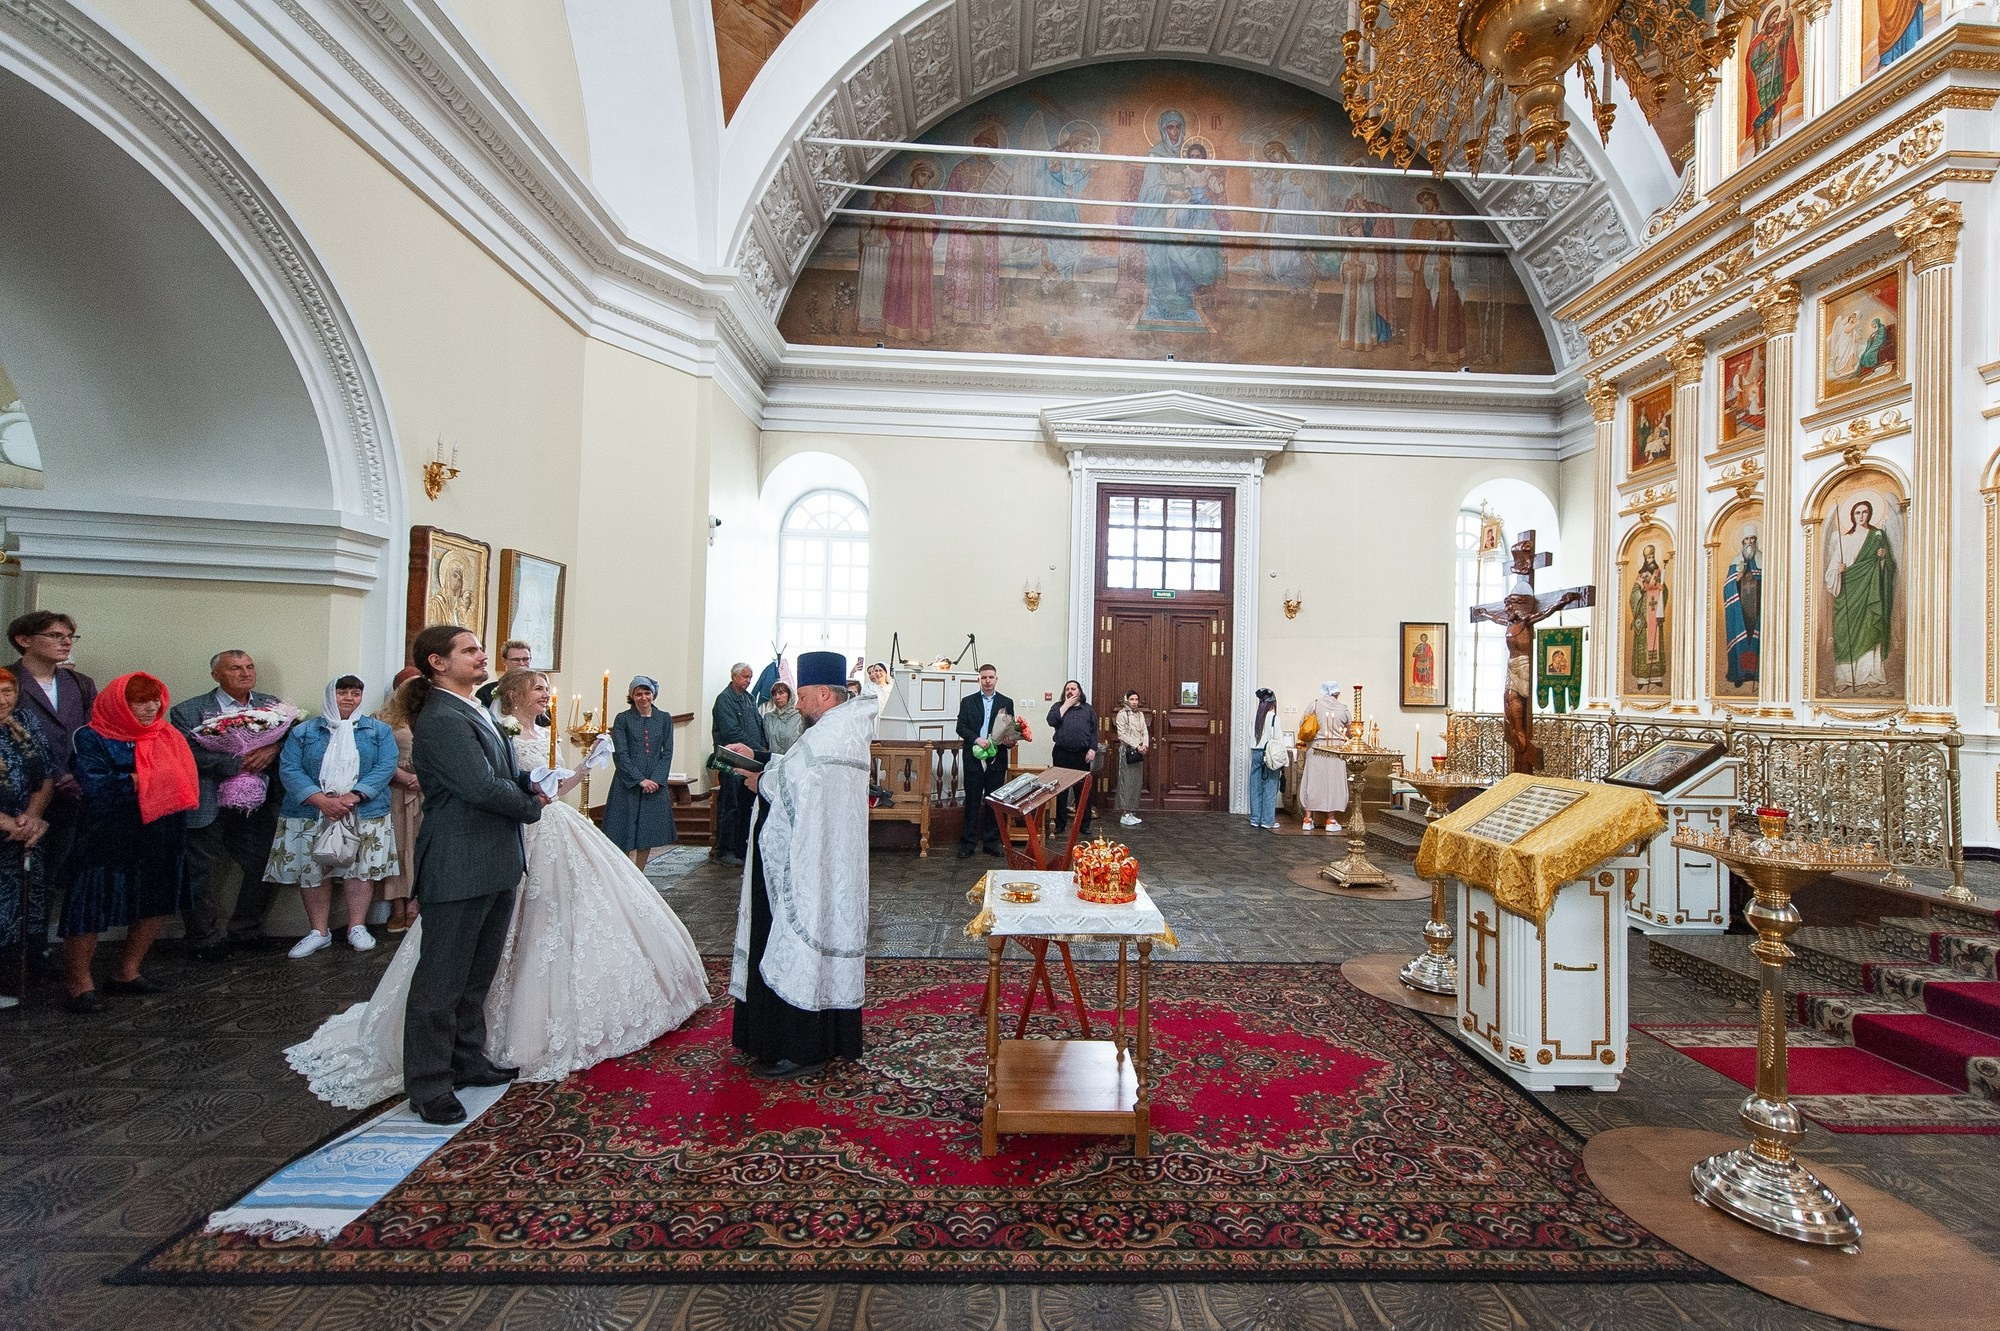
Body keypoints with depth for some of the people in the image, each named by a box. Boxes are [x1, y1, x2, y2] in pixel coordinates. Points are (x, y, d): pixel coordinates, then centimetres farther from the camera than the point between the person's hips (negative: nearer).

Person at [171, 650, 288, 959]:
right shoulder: (189, 711, -4)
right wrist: (238, 763, -19)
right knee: (203, 877, 6)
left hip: (258, 807, 4)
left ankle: (246, 931, 29)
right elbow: (191, 755, -16)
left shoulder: (272, 705, 8)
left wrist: (273, 749, -19)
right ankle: (205, 940, 22)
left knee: (266, 869, 11)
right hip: (208, 809, -4)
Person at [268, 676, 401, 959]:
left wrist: (351, 797, -18)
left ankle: (357, 928, 15)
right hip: (312, 815, 1)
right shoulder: (303, 731, 7)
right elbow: (289, 769, -4)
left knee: (361, 869, 2)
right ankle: (319, 932, 19)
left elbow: (386, 767, -5)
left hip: (365, 815, -1)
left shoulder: (378, 731, 7)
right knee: (312, 871, 5)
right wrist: (322, 800, -18)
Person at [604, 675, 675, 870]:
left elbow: (667, 753, 3)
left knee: (648, 833, 7)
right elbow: (620, 754, -6)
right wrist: (640, 780, -13)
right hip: (627, 784, -2)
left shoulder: (664, 719, 6)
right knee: (624, 835, -1)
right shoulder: (623, 719, -1)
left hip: (655, 784, 3)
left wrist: (656, 779, -9)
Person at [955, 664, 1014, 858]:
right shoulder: (968, 701, 7)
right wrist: (976, 739, -15)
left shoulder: (1006, 702, 8)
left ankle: (992, 842, 16)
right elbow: (961, 727, 1)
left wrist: (1010, 741, -14)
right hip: (974, 759, -1)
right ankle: (968, 843, 9)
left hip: (997, 759, 1)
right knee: (972, 802, 3)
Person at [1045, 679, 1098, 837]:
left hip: (1082, 755, 0)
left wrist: (1092, 749, -6)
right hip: (1061, 754, 0)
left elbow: (1094, 731, 5)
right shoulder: (1058, 706, 6)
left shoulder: (1088, 709, 10)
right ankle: (1060, 823, 14)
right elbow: (1052, 721, -14)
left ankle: (1084, 825, 11)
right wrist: (1066, 705, -10)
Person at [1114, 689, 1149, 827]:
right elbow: (1122, 735, -13)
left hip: (1139, 752, 7)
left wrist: (1145, 745, -9)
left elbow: (1145, 732, 9)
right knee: (1126, 782, -7)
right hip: (1127, 751, -7)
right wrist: (1136, 746, -17)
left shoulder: (1140, 714, 13)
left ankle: (1132, 813, 12)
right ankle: (1124, 815, -5)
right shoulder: (1122, 714, -7)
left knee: (1137, 782, 6)